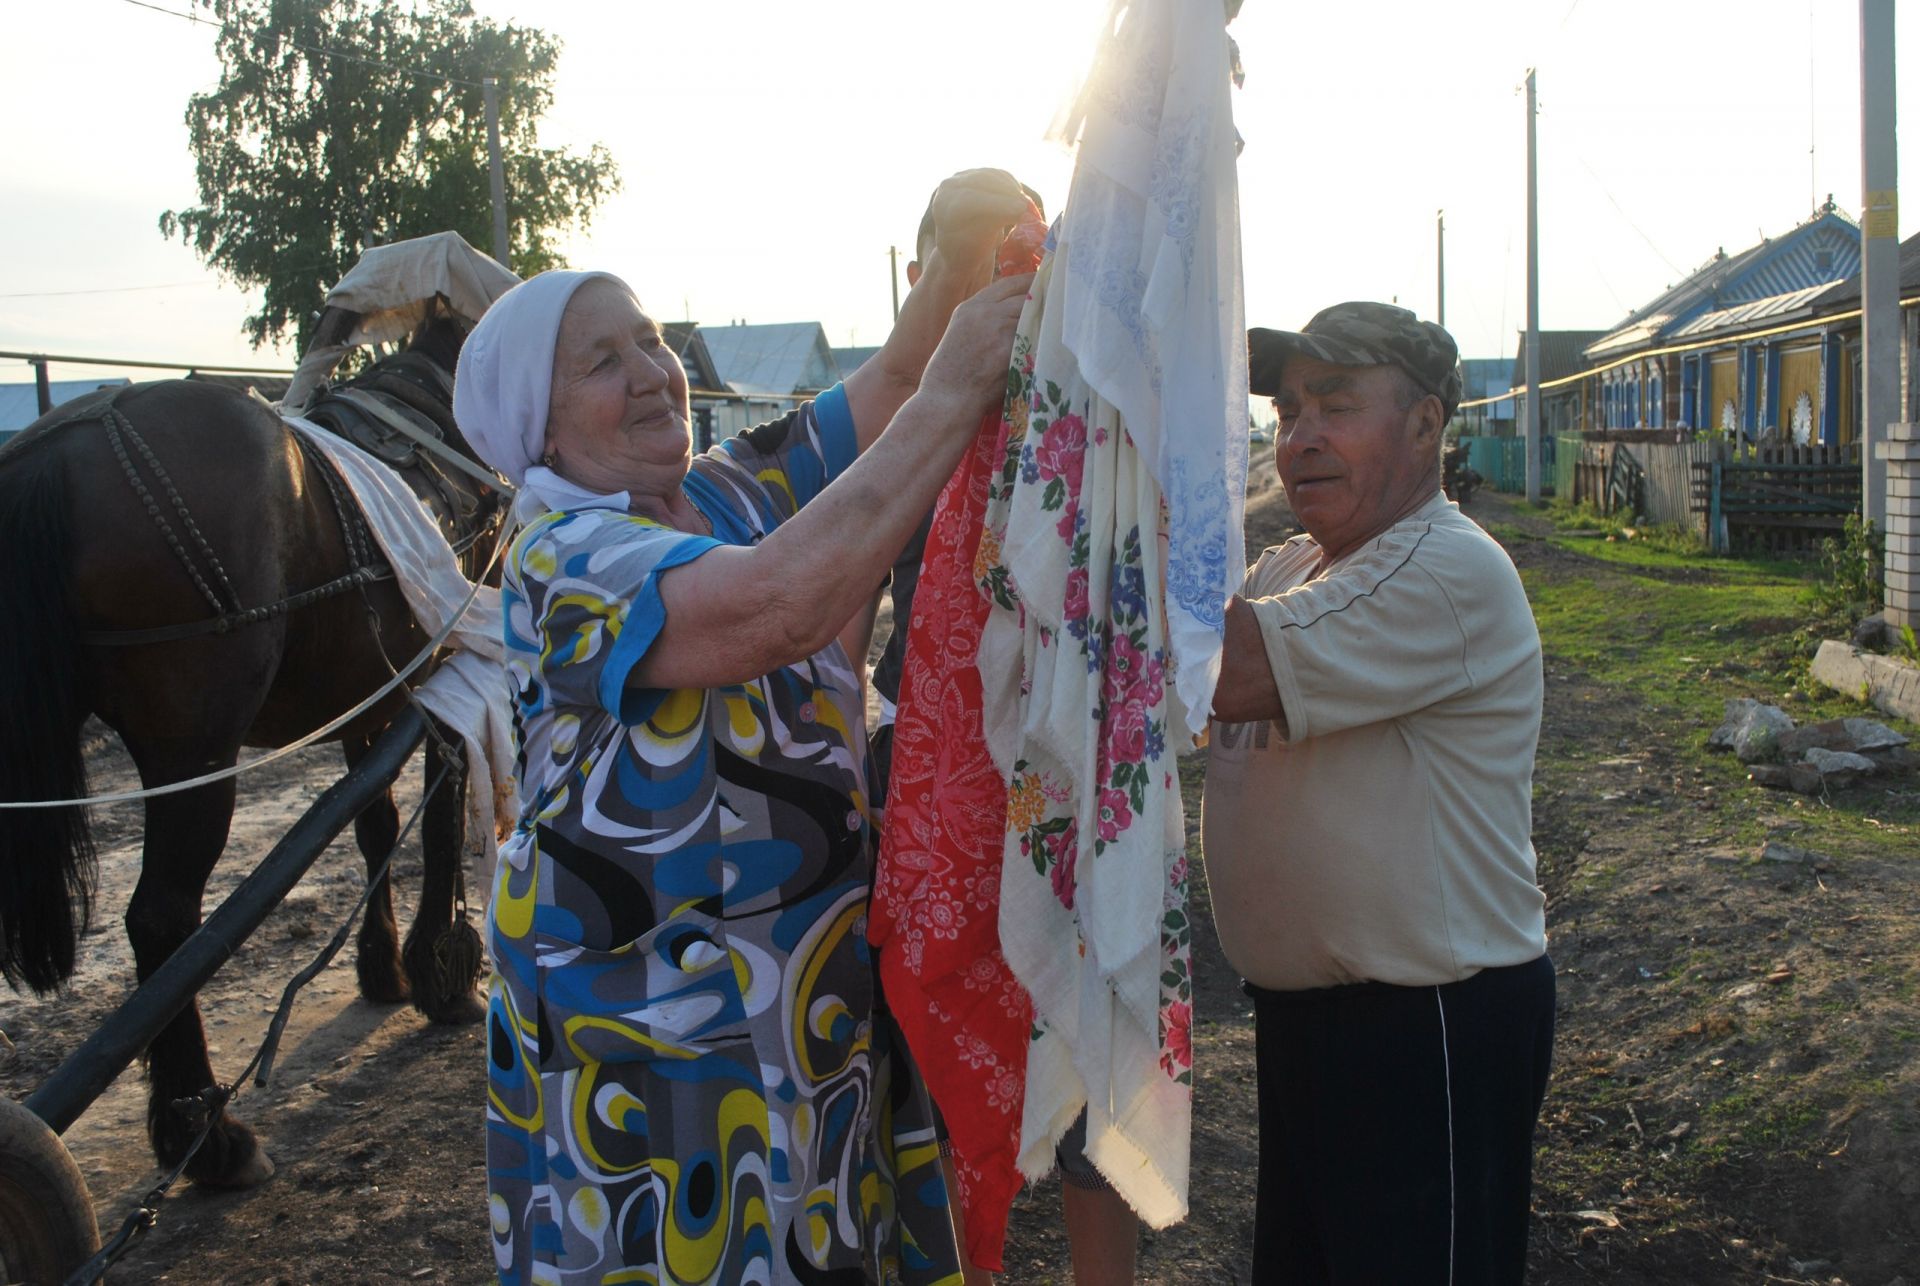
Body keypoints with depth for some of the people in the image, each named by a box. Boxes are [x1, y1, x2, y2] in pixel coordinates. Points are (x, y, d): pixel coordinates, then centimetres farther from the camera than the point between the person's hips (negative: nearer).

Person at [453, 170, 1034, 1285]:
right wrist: (955, 391, -32)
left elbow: (893, 381, 3)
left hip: (821, 974, 7)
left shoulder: (738, 492, 5)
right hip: (651, 1015, -7)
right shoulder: (562, 564, -19)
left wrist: (962, 254, -19)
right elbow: (786, 602, -36)